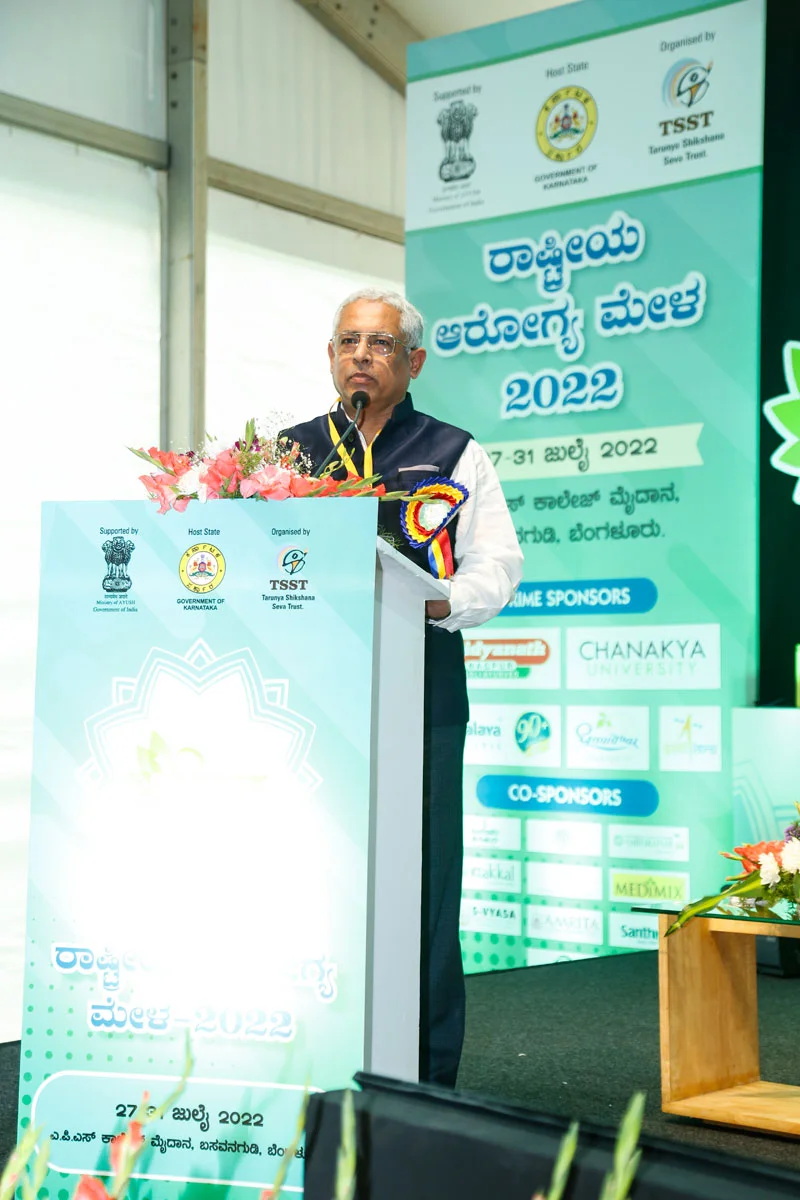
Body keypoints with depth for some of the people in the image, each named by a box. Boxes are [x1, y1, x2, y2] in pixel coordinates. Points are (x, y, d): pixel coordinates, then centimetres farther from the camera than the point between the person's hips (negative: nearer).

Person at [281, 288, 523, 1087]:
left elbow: (496, 565, 2)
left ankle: (427, 1077, 7)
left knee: (421, 882, -2)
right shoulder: (288, 451, 17)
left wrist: (437, 602, -16)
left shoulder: (455, 456, 10)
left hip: (418, 698, -2)